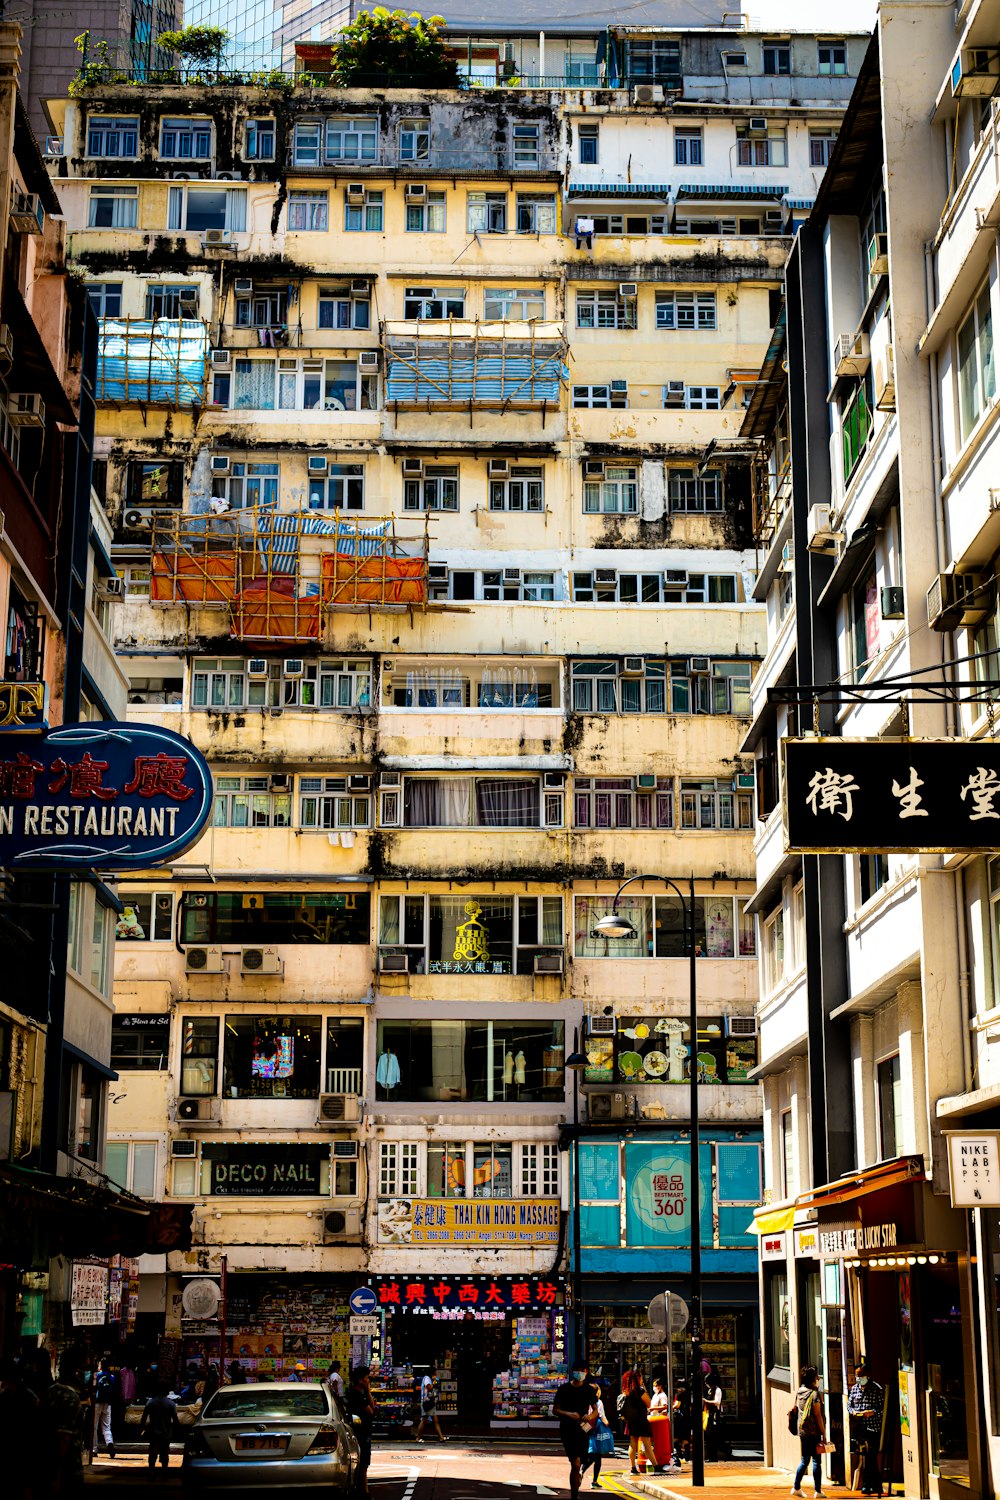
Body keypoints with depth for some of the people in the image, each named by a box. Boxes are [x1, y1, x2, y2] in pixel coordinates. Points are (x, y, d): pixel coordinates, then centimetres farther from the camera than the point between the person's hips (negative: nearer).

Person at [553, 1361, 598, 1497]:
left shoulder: (589, 1390, 10)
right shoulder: (563, 1389, 2)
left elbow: (595, 1410, 15)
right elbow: (555, 1410, 3)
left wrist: (591, 1416, -9)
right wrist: (569, 1414, -16)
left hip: (583, 1429, 3)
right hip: (567, 1429, -3)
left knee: (578, 1465, 7)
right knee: (576, 1464, -16)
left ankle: (574, 1493, 27)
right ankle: (574, 1494, -12)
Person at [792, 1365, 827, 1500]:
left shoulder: (799, 1392, 8)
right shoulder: (814, 1394, -13)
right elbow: (817, 1415, -14)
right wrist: (824, 1434, -11)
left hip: (802, 1431, 7)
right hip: (814, 1432, -7)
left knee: (805, 1460, 15)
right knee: (816, 1460, 0)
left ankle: (796, 1487, 12)